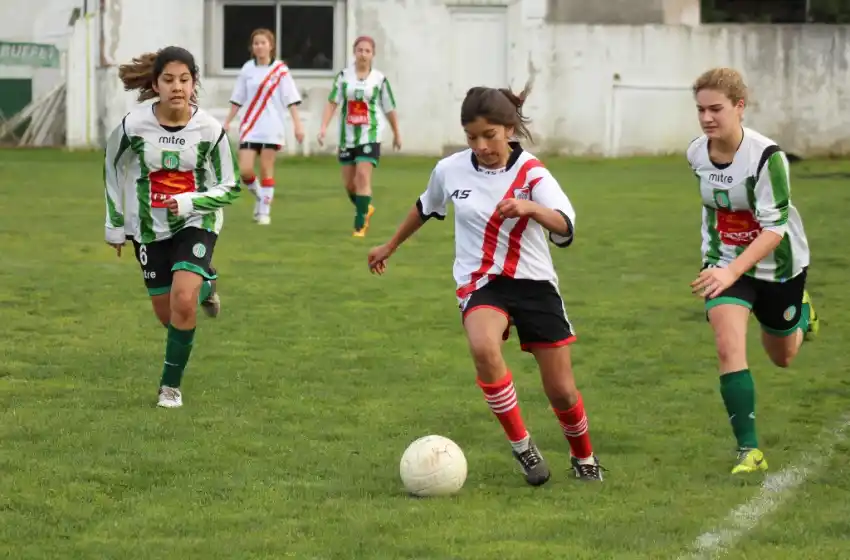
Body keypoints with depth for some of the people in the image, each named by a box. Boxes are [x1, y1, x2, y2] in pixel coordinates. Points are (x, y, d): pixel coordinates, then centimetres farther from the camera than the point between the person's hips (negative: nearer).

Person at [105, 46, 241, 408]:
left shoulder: (209, 129, -17)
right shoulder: (133, 125, -15)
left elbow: (229, 188, -7)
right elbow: (113, 168, 5)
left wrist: (190, 202, -24)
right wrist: (115, 224, 9)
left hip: (196, 222, -2)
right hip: (150, 228, 2)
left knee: (183, 299, -23)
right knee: (166, 314, 8)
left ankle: (171, 385, -4)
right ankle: (204, 287, 45)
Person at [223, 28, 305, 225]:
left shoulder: (280, 69, -1)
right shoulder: (247, 69, 6)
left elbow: (291, 99, -3)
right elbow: (237, 99, 11)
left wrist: (297, 124, -10)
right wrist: (227, 122, 9)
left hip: (271, 128, -2)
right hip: (249, 128, 2)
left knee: (267, 170, -2)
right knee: (245, 170, -7)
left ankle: (265, 211, 8)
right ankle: (259, 196, 21)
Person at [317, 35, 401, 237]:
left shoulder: (379, 79, -1)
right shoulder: (344, 76, 1)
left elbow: (389, 109, 7)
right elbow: (332, 102, -5)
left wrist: (397, 134, 14)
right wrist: (324, 126, -17)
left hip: (370, 136, -3)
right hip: (347, 137, 3)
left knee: (363, 177, -16)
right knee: (348, 182, 10)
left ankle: (360, 225, -11)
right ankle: (365, 208, 39)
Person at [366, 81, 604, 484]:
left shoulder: (531, 172, -11)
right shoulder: (450, 170, -4)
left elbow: (565, 226, -27)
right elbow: (426, 208, 19)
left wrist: (530, 208, -46)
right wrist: (391, 246, 29)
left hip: (534, 283, 0)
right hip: (480, 283, 1)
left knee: (561, 391, 2)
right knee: (483, 348, -34)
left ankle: (584, 458, 34)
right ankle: (521, 445, -16)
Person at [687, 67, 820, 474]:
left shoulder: (766, 156, -29)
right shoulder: (696, 154, -11)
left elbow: (775, 227, -33)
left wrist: (733, 272, -45)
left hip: (778, 265, -3)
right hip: (724, 262, 3)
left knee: (782, 357, 19)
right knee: (729, 347, -20)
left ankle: (801, 313, 55)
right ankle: (749, 450, -14)